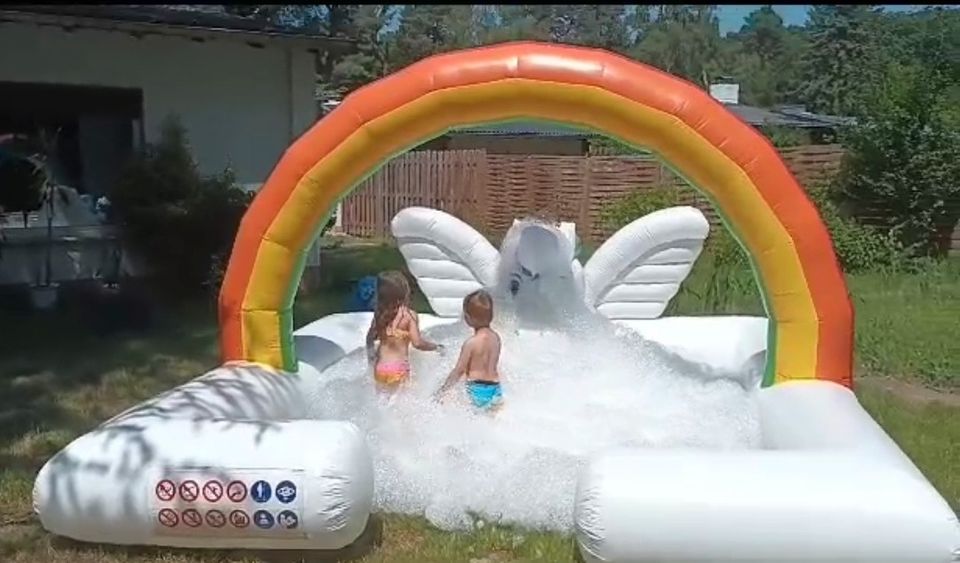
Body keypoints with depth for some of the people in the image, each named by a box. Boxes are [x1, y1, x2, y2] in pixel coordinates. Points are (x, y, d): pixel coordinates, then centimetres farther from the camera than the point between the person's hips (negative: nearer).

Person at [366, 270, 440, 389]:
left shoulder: (379, 314, -2)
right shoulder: (409, 315, -16)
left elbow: (370, 338, 11)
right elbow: (417, 343, -19)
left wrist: (371, 352, 31)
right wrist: (435, 347, -1)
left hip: (380, 366, 5)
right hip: (398, 368, -5)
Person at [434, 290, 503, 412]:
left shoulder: (471, 343, -15)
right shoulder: (496, 337, 3)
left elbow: (459, 371, -9)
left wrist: (442, 390, 1)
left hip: (476, 390, -6)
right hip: (495, 389, 6)